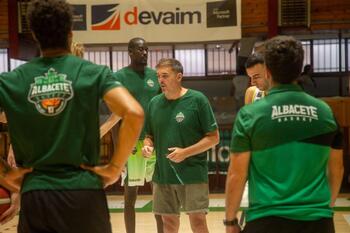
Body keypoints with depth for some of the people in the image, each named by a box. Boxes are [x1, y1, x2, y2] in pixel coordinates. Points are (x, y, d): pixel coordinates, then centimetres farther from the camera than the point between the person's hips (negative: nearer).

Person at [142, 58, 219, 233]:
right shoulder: (154, 103, 7)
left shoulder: (197, 100, -7)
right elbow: (149, 136, 18)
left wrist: (186, 152, -17)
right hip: (162, 175, 5)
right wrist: (148, 145, -5)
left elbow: (213, 137, -7)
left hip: (193, 174, -5)